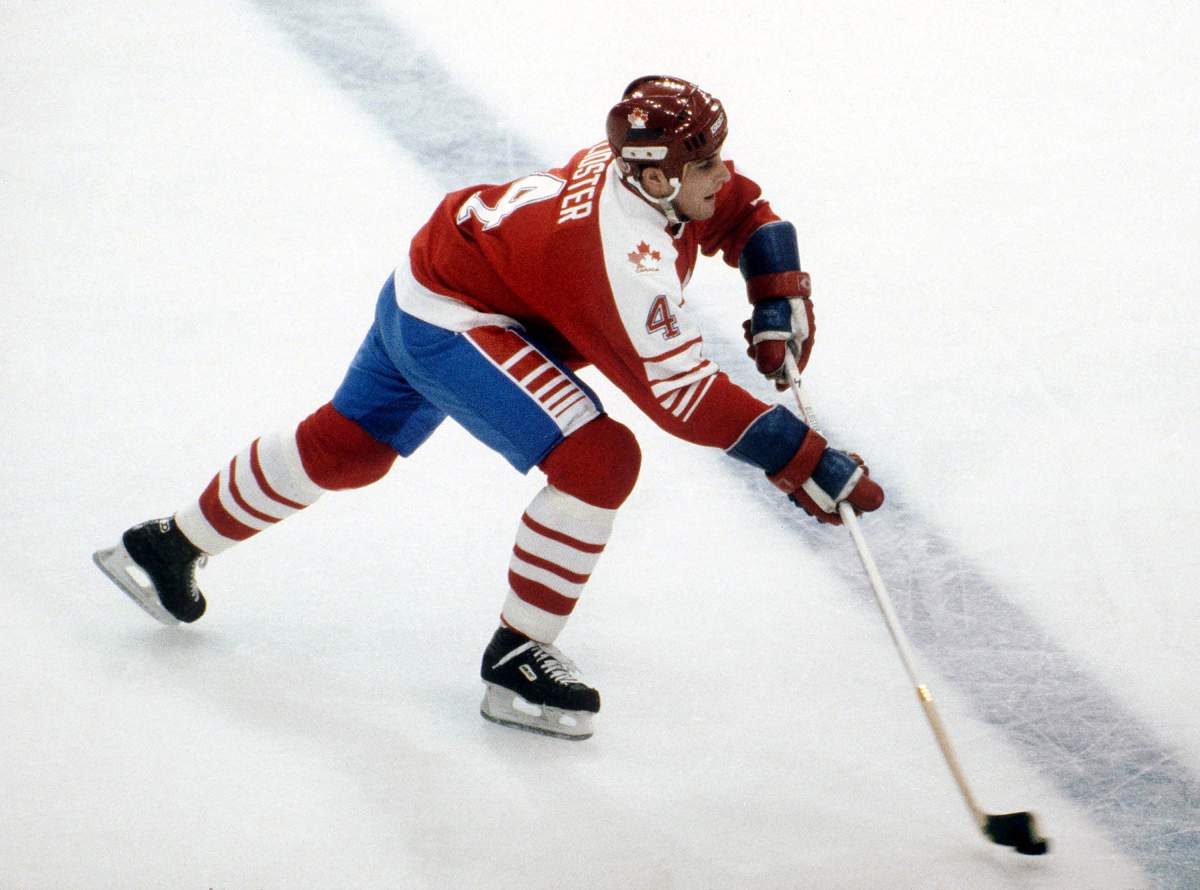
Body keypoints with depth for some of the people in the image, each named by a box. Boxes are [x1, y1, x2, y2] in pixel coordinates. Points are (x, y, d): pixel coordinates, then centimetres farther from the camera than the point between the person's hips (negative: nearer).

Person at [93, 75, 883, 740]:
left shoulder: (647, 159, -10)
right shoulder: (626, 256, -34)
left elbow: (743, 208, 10)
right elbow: (684, 397, -32)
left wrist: (780, 293, -5)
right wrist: (804, 461, -32)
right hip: (452, 323, -10)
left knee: (344, 447, 26)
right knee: (599, 459, -20)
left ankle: (172, 546, 43)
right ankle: (516, 659, -7)